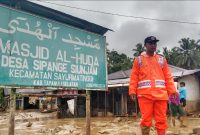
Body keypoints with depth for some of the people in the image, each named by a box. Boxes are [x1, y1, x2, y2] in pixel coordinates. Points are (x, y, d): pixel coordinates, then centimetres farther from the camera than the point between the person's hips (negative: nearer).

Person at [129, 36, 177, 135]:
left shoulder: (162, 59, 17)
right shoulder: (139, 59, 11)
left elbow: (168, 76, 13)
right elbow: (134, 77, 5)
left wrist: (172, 90, 1)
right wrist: (132, 91, -7)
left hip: (161, 94, 2)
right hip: (144, 94, -2)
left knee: (161, 120, 3)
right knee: (146, 119, -2)